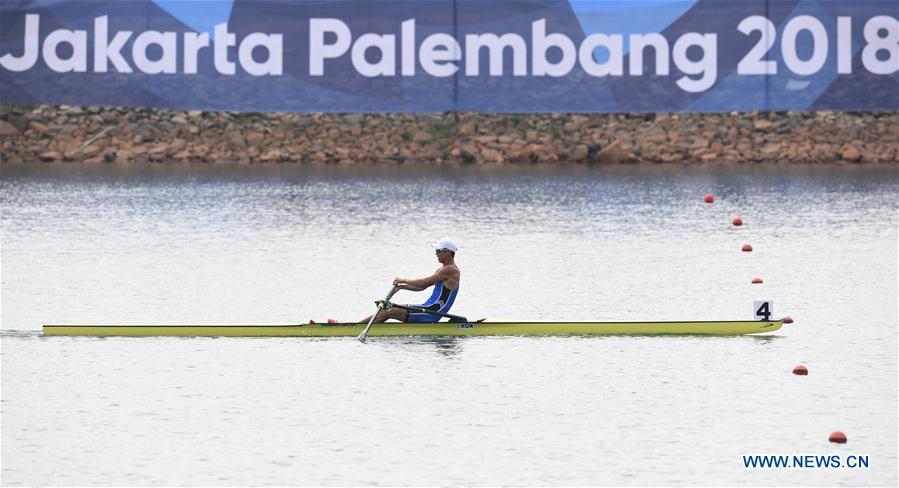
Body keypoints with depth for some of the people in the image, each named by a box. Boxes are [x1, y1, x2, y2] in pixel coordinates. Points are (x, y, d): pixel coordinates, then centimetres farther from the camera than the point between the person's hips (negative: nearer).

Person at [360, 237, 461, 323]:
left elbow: (425, 282, -16)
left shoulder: (451, 270, -14)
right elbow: (422, 287, 19)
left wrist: (403, 280, -5)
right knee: (388, 309, 7)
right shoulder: (442, 270, 19)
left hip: (430, 314, -10)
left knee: (388, 313, -14)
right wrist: (402, 286, 4)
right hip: (427, 309, 10)